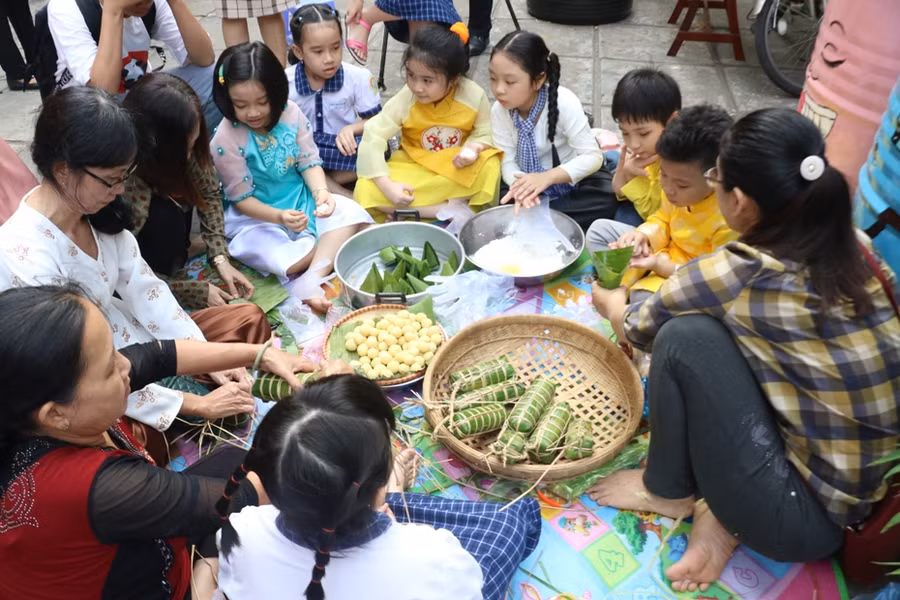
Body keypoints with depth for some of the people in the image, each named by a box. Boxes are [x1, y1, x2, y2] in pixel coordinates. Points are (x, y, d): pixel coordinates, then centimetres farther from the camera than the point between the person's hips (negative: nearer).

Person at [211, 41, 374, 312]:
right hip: (255, 215, -4)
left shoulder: (291, 114, -9)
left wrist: (321, 191, -26)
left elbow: (310, 162, -4)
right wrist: (279, 217, -31)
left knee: (349, 213, -19)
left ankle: (311, 280, -31)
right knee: (291, 259, -33)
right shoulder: (226, 140, -18)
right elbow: (242, 198, -14)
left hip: (300, 199, 5)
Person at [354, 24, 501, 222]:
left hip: (460, 170, -1)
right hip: (415, 168, 1)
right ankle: (449, 210, -22)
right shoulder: (404, 100, -20)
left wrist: (473, 148, -28)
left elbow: (484, 133, -4)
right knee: (366, 191, -24)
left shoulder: (474, 96, -20)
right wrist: (387, 186, -28)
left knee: (490, 168, -32)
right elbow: (372, 139, -19)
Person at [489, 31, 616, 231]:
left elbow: (593, 156, -25)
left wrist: (548, 177, -38)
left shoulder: (564, 102, -26)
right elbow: (508, 160, -12)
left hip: (574, 177, -2)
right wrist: (520, 185, -36)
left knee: (605, 200, -31)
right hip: (531, 181, 2)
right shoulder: (499, 110, -15)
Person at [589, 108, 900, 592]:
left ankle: (667, 492, 10)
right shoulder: (854, 246, -3)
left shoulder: (733, 277, -21)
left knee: (688, 336, -14)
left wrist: (614, 306, 24)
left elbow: (641, 330, 1)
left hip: (806, 521, -7)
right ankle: (724, 516, 6)